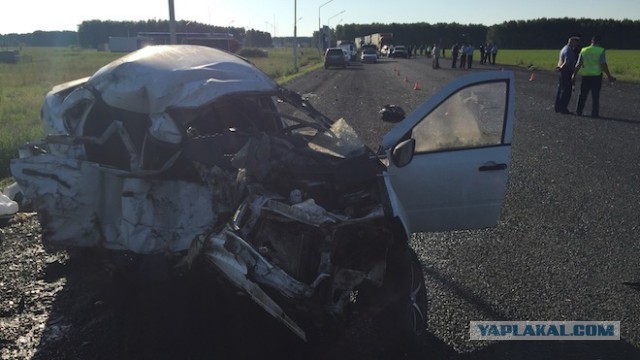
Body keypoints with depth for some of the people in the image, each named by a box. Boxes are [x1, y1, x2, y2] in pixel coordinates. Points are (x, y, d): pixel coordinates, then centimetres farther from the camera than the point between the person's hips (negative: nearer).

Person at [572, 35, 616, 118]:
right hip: (596, 75, -2)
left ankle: (579, 111, 16)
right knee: (595, 96, 4)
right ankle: (594, 113, 5)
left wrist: (574, 75, 10)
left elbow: (578, 65, 3)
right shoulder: (601, 51, -6)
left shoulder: (584, 50, 3)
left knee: (582, 95, 13)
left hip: (585, 75, 2)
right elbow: (604, 65, -12)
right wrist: (609, 76, -8)